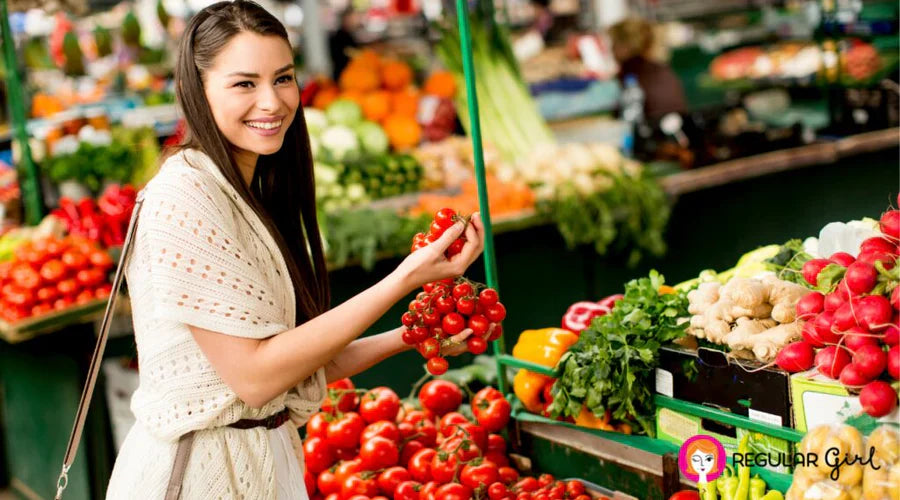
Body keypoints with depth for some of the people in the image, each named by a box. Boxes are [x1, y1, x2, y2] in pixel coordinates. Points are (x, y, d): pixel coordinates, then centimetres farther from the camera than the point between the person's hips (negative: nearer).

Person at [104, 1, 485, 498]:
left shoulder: (252, 198, 9)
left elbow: (297, 361, 7)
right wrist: (405, 277, -21)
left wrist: (409, 336, -2)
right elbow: (253, 374, -21)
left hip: (264, 457, 8)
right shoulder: (182, 196, -18)